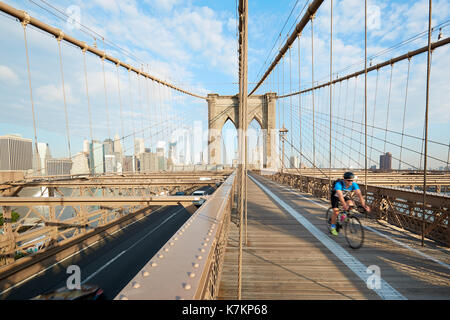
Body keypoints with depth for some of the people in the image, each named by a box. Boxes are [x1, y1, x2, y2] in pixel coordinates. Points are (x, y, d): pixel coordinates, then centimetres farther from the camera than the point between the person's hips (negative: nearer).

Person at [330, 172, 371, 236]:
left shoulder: (354, 184, -25)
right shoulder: (339, 184, -37)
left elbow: (359, 194, -34)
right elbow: (340, 195, -49)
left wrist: (364, 205, -46)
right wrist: (344, 204, -62)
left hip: (345, 196, 4)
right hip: (336, 196, -4)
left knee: (351, 204, -26)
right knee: (336, 212, -15)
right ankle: (333, 227, 6)